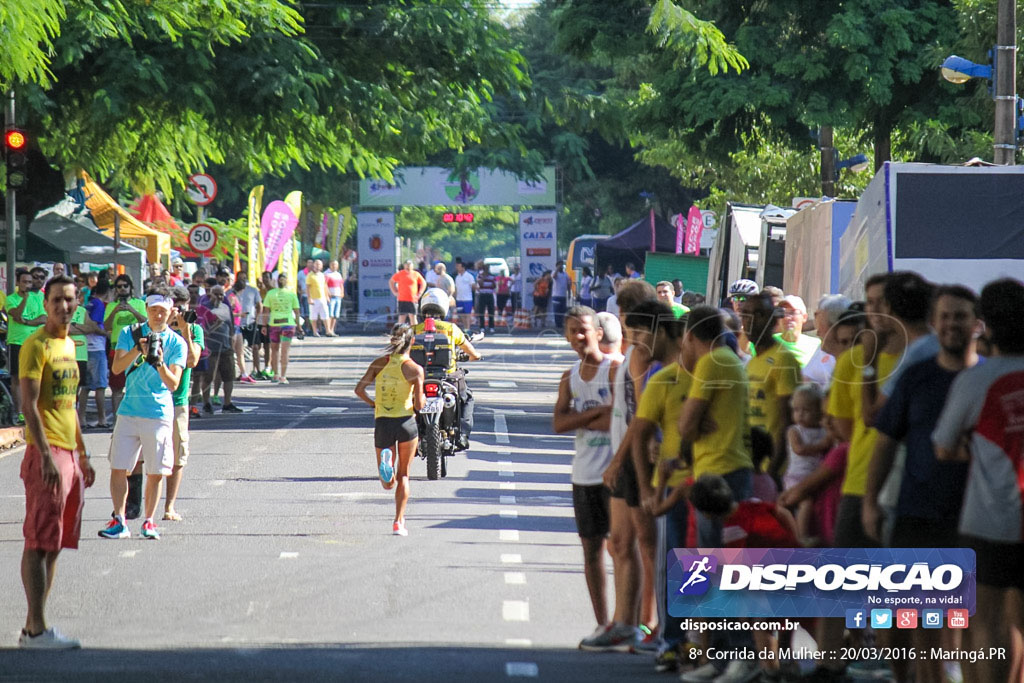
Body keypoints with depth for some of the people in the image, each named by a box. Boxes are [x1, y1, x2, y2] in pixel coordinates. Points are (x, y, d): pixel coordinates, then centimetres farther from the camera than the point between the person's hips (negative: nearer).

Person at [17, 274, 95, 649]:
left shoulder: (69, 345, 16)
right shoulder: (36, 346, -10)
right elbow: (29, 404, -18)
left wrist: (82, 456, 23)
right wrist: (46, 456, -24)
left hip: (69, 454, 9)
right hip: (46, 453, -9)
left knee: (54, 543, 9)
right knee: (40, 542, -9)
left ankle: (32, 627, 13)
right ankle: (37, 629, -9)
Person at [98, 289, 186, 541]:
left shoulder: (176, 343, 3)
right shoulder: (129, 334, 6)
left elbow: (173, 384, -4)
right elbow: (116, 367, -5)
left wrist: (160, 364, -22)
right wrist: (137, 350, -20)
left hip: (160, 414, -1)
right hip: (129, 411, 1)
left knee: (155, 473, 1)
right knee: (118, 468, -3)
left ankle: (149, 522, 13)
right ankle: (119, 522, 3)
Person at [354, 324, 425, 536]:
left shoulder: (379, 364, 4)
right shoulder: (415, 369, -5)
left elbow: (359, 389, -3)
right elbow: (418, 405, -9)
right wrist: (422, 400, 14)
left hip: (382, 423, 2)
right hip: (406, 422, -2)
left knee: (388, 484, 9)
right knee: (404, 475, 16)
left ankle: (386, 461, -25)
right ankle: (399, 521, 9)